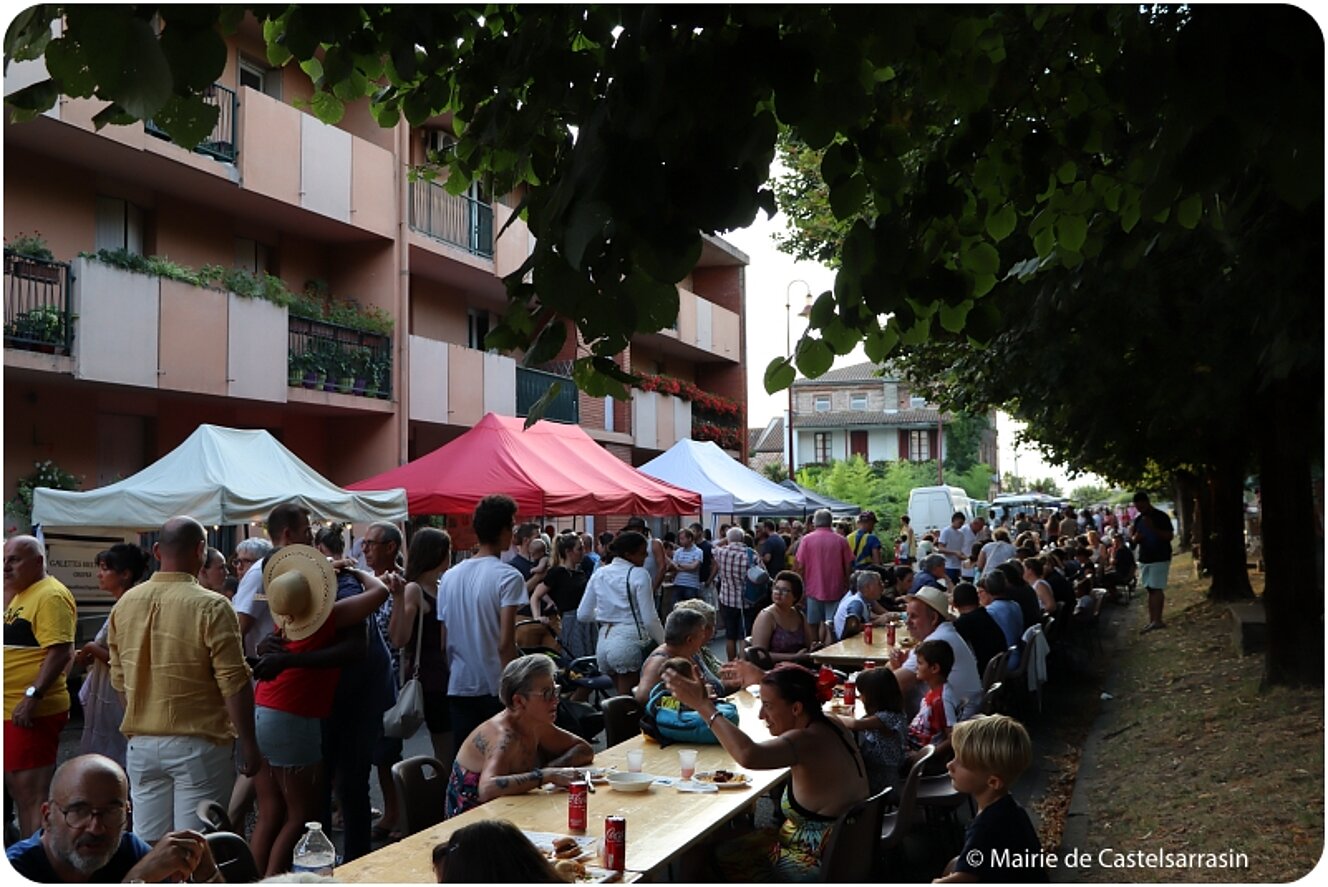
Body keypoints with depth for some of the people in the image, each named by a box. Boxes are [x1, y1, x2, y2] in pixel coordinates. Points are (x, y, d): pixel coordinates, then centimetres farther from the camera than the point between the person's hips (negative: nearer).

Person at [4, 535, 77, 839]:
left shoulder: (50, 595, -14)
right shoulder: (18, 595, 18)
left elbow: (61, 651, -23)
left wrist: (32, 696, -27)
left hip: (30, 712, -10)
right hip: (9, 710, 10)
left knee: (32, 792, -8)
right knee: (17, 788, 16)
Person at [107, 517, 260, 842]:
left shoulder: (124, 604, 3)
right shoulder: (211, 607, -15)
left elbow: (119, 680, 13)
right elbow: (234, 684, -15)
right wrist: (248, 743, -7)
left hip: (141, 743, 6)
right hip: (198, 745, -5)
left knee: (147, 847, 13)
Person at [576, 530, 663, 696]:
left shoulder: (599, 574, 8)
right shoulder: (639, 575, -8)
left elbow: (582, 615, 10)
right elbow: (650, 619, -11)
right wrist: (665, 644, 3)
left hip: (604, 642, 6)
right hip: (629, 641, -6)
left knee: (621, 696, 20)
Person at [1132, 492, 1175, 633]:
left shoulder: (1161, 517, -7)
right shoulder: (1138, 520, 13)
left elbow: (1169, 536, -14)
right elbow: (1133, 538, 19)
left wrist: (1153, 528, -26)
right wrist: (1135, 538, -6)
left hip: (1160, 559, -7)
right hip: (1144, 559, 7)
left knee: (1156, 589, -11)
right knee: (1150, 589, 9)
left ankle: (1157, 620, -13)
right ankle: (1152, 620, 12)